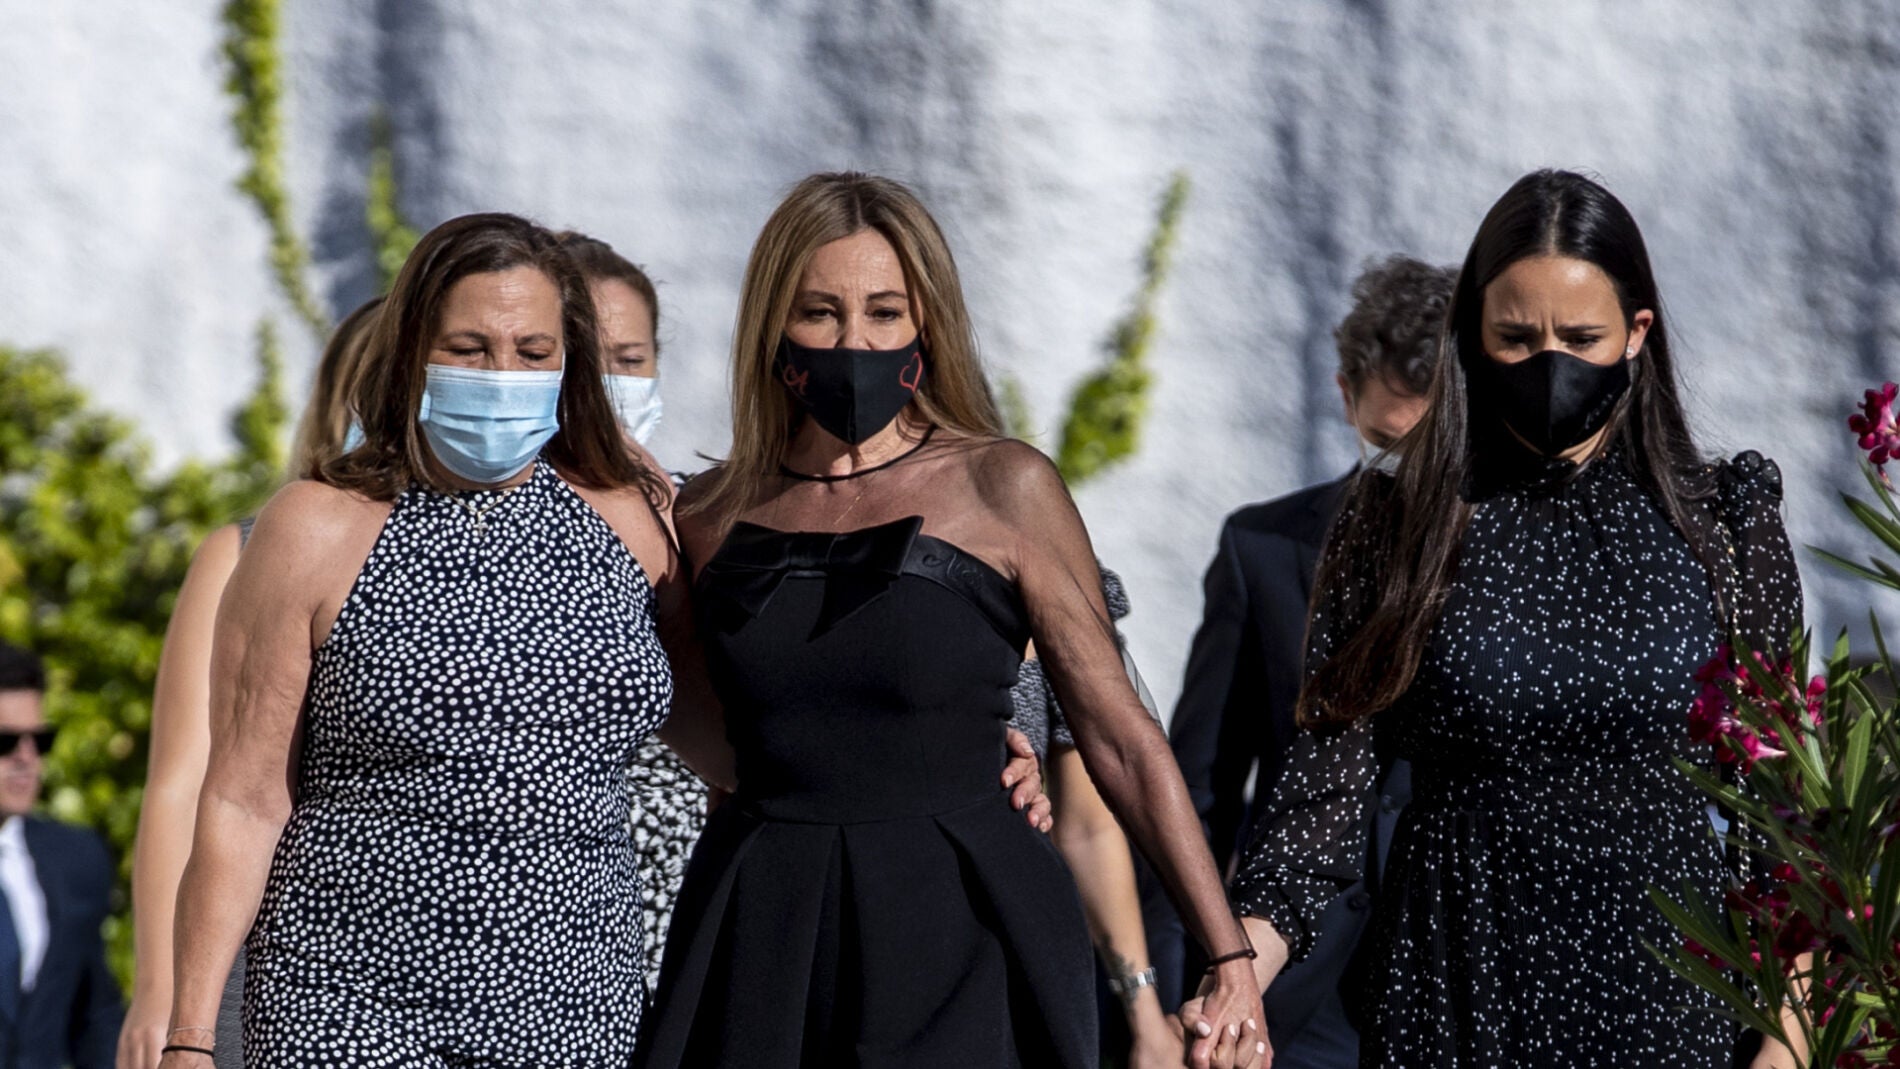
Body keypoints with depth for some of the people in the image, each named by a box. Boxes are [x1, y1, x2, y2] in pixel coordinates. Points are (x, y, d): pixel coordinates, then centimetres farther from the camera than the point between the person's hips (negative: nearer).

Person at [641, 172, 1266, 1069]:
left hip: (959, 954, -3)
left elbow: (1121, 740, -1)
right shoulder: (710, 516, 8)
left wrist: (1230, 958, -5)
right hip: (759, 948, 3)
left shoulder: (1001, 489, -2)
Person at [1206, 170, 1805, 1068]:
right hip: (1453, 988, 0)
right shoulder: (1394, 526, -1)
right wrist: (1237, 977, -21)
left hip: (1657, 985, 0)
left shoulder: (1722, 525, 0)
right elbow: (1327, 776, -6)